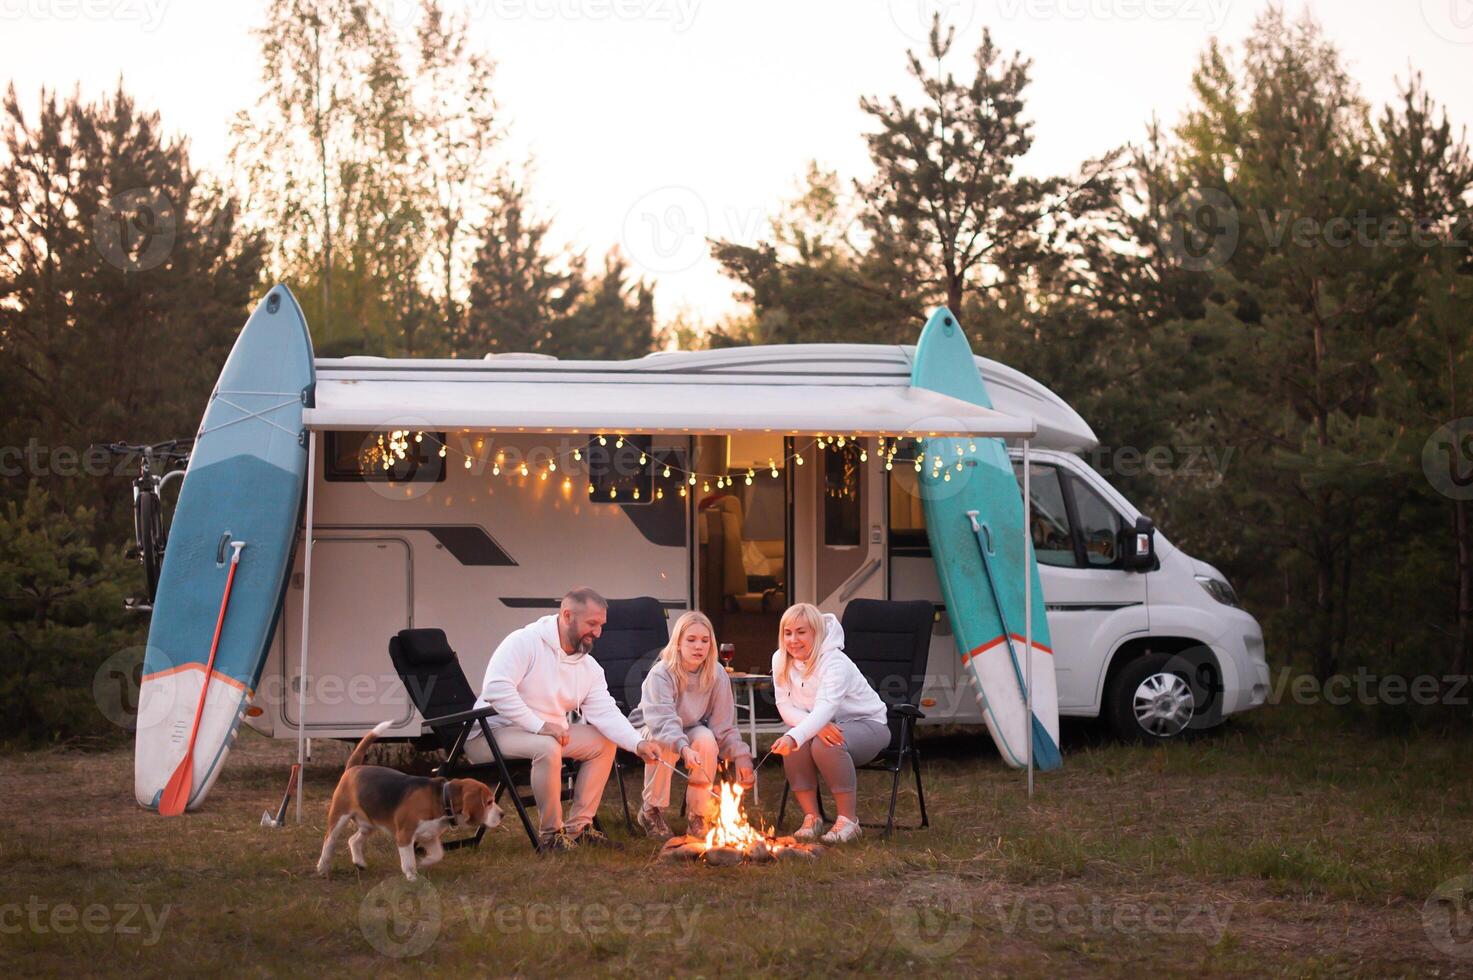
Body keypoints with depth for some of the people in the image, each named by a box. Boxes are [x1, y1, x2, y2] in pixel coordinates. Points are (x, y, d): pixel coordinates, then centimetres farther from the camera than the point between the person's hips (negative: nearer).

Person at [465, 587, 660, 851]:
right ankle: (551, 834, -21)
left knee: (604, 742, 1)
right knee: (547, 747, -35)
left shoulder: (590, 667, 6)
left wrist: (638, 743, -23)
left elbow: (605, 712, -5)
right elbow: (495, 688, -28)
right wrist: (539, 725, -30)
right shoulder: (524, 642, -17)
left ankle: (578, 826, 4)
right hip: (491, 733, -8)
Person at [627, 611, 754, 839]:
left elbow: (724, 726, -11)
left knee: (706, 738, -30)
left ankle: (698, 815, -16)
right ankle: (652, 810, -15)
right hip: (650, 731, -3)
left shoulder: (717, 675, -13)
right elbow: (663, 721, -41)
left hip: (689, 730, 3)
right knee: (664, 743, -37)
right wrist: (684, 748, -59)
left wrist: (741, 755, -26)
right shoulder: (660, 674, -27)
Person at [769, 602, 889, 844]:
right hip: (820, 725, 5)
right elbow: (785, 706, -12)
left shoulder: (835, 662, -28)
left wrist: (793, 737, -61)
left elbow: (825, 707, -43)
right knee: (795, 745, -28)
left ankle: (848, 818, -20)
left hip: (866, 723, -5)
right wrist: (816, 726, -32)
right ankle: (811, 817, -13)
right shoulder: (781, 660, -8)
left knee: (826, 745, -36)